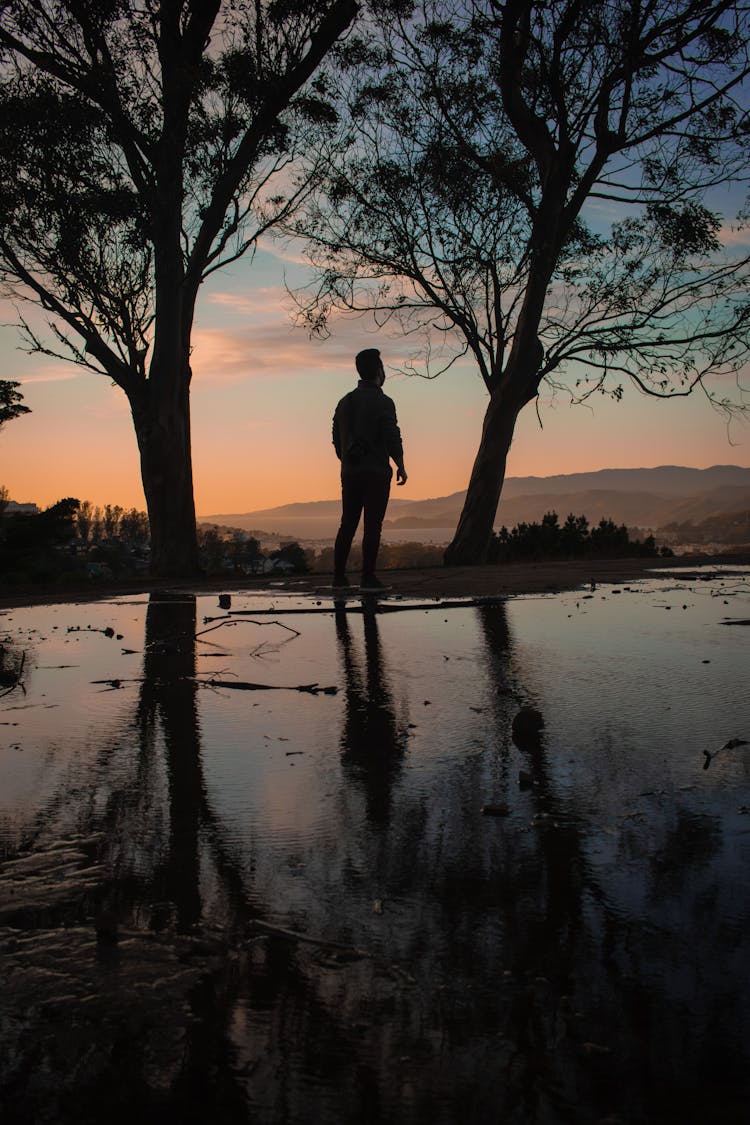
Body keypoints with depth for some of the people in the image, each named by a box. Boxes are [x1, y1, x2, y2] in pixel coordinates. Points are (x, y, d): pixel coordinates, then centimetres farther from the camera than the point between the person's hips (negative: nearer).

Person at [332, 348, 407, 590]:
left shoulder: (345, 402, 12)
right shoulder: (382, 402, -8)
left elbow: (337, 440, 15)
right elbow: (392, 438, -12)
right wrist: (401, 467, -2)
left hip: (350, 473, 6)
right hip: (376, 472, -6)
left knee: (347, 525, 9)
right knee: (372, 526, -4)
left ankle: (339, 575, 9)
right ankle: (368, 577, -5)